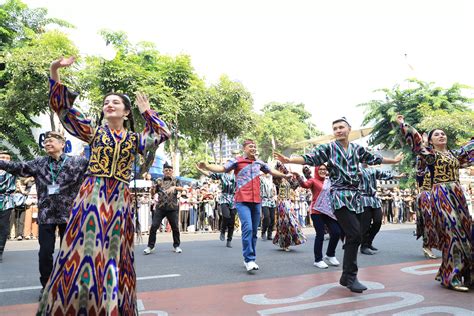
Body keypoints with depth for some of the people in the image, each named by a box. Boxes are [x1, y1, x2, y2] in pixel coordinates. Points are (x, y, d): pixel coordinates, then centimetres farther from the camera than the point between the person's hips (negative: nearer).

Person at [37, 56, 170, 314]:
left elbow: (163, 134, 12)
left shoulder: (135, 139, 12)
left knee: (112, 253, 6)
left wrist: (146, 111, 15)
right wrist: (55, 71, -2)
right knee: (83, 248, -1)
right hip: (91, 195, -1)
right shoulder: (94, 132, 10)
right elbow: (62, 108, 6)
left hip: (119, 199, 1)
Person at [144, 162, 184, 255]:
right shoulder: (159, 181, 12)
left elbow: (181, 189, -11)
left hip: (173, 207, -1)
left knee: (175, 227, 5)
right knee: (154, 226, -5)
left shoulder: (176, 180, 8)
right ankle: (150, 246, 6)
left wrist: (174, 187, -29)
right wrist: (156, 185, -7)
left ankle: (176, 246, 21)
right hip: (160, 207, 1)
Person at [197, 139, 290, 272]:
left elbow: (271, 171, 30)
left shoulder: (259, 163, 14)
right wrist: (207, 166, -28)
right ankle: (249, 259, -9)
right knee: (247, 228, -18)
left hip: (256, 201, 5)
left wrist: (285, 175, 37)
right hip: (242, 201, -5)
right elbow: (222, 168, -12)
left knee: (254, 231, 9)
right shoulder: (237, 160, -1)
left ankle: (249, 259, 21)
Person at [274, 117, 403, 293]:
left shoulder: (357, 149, 14)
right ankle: (351, 276, -4)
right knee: (354, 235, -16)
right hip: (340, 196, -6)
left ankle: (346, 277, 20)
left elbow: (374, 159, 29)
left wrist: (394, 161, 40)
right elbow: (310, 158, -11)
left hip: (355, 196, 6)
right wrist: (289, 160, -27)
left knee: (353, 236, 7)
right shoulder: (328, 148, 0)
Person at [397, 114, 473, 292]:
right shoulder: (430, 154, 0)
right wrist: (403, 125, -12)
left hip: (457, 194, 7)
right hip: (441, 195, -7)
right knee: (452, 232, -12)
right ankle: (451, 277, -7)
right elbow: (416, 141, -9)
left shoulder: (454, 154, 17)